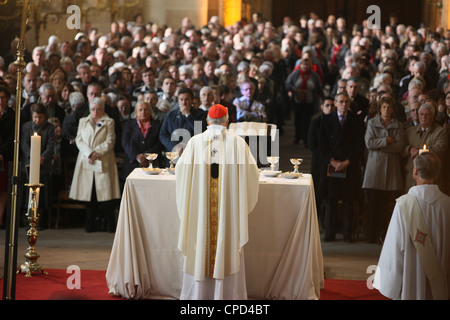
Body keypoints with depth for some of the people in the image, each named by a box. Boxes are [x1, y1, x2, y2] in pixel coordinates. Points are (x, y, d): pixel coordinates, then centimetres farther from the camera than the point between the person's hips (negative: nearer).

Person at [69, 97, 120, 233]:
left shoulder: (109, 122, 10)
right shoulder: (83, 121, 17)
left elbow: (110, 141, 0)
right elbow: (79, 140, 6)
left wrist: (96, 152, -11)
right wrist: (89, 153, -9)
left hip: (103, 162, -2)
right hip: (86, 162, 2)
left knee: (105, 194, -7)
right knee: (89, 195, 0)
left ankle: (110, 225, -2)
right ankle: (90, 225, 7)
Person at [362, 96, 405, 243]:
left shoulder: (398, 125, 10)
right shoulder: (372, 123, 8)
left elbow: (399, 146, -1)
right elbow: (369, 143, -4)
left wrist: (379, 145, -6)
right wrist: (387, 140, -7)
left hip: (391, 166, 1)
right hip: (375, 166, -1)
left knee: (384, 203, -2)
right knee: (373, 202, -5)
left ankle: (380, 234, 5)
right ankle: (371, 235, 1)